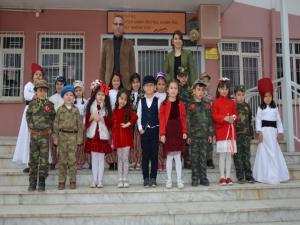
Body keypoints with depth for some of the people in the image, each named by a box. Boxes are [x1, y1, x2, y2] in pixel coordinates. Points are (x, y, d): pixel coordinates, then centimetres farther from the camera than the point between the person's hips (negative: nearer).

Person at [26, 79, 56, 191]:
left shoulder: (50, 104, 1)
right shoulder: (32, 104, 2)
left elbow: (53, 118, 9)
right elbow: (28, 116, 13)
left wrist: (50, 128, 2)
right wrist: (30, 127, 5)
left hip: (45, 136, -1)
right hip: (34, 135, 1)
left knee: (44, 160, 2)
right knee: (33, 160, 6)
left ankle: (42, 183, 10)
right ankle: (32, 184, 15)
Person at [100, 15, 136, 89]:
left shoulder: (129, 44, 9)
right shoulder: (106, 43, 11)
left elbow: (132, 64, 6)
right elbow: (103, 64, 10)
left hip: (125, 80, -1)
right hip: (109, 80, 1)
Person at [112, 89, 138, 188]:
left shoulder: (128, 110, -3)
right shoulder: (114, 111, 8)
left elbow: (135, 116, -25)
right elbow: (113, 125, 11)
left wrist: (128, 124, -17)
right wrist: (113, 140, 11)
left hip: (126, 136, -4)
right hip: (117, 136, 4)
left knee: (125, 158, 0)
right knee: (120, 159, 9)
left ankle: (125, 180, 9)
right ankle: (120, 180, 16)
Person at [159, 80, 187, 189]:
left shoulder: (180, 104, 7)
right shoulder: (164, 104, 0)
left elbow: (183, 118, 5)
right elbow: (162, 119, -3)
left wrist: (184, 131, -3)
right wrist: (162, 133, -9)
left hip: (178, 131, 1)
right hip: (168, 131, -1)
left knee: (178, 156, 5)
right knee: (169, 157, 5)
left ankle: (179, 180, 12)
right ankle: (169, 180, 14)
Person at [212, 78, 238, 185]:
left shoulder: (231, 102, 12)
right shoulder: (216, 102, -1)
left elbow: (235, 113, 12)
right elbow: (214, 116, -8)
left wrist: (233, 118, -10)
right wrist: (225, 118, -21)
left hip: (231, 130, 4)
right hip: (221, 130, -4)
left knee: (229, 155, 7)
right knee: (222, 155, -2)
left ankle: (228, 176, 14)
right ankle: (222, 177, 7)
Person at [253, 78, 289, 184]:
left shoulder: (275, 108, 13)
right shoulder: (260, 108, 2)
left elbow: (279, 120, 12)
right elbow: (258, 120, -5)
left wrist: (280, 132, 3)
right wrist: (259, 132, -15)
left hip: (273, 131, 4)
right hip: (265, 131, -4)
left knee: (275, 152, 6)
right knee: (265, 153, -5)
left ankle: (276, 175, 13)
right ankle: (267, 176, -3)